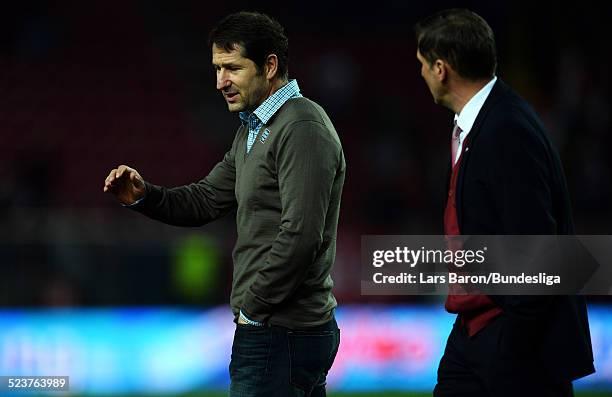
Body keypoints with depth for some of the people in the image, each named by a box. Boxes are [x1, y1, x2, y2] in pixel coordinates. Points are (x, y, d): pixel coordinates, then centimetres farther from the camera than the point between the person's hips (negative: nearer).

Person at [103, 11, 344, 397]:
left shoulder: (303, 129, -16)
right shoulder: (252, 131, 17)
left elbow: (299, 236, -23)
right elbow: (206, 199, 18)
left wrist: (252, 308, -16)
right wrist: (143, 195, -1)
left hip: (282, 335, -10)